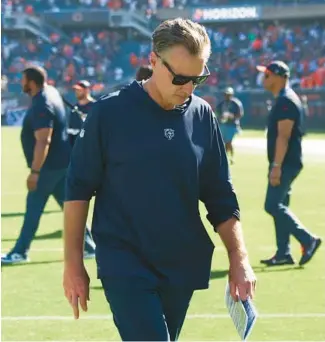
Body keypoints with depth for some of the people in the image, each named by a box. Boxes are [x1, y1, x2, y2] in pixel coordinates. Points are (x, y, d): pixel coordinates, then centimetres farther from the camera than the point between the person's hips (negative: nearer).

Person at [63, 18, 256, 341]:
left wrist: (238, 258, 0)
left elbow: (220, 197, 10)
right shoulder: (110, 112, -7)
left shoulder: (202, 116, 4)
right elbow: (78, 190, -1)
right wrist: (73, 264, -2)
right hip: (125, 265, -4)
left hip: (182, 266, 4)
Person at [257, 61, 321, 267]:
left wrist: (276, 166, -26)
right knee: (279, 206, 10)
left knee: (273, 205, -12)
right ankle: (284, 253, 12)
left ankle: (308, 240, -10)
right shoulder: (283, 100, 16)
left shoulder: (286, 101, -17)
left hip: (286, 163, -11)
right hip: (285, 164, 11)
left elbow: (283, 136, -23)